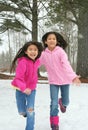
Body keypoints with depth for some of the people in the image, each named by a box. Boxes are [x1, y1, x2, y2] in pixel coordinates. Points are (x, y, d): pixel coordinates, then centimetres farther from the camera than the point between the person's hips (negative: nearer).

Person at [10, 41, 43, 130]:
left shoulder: (37, 62, -8)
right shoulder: (23, 62, -27)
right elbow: (18, 78, -33)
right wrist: (24, 88, -47)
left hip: (32, 89, 3)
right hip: (20, 89, -3)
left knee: (30, 110, -3)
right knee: (21, 111, 10)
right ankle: (25, 112, 46)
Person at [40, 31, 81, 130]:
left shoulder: (60, 51, -15)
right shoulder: (44, 54, -5)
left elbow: (66, 64, -27)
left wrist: (73, 76, -41)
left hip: (64, 80, -1)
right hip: (53, 81, 1)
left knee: (65, 102, 12)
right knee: (54, 103, -4)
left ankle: (62, 103, 50)